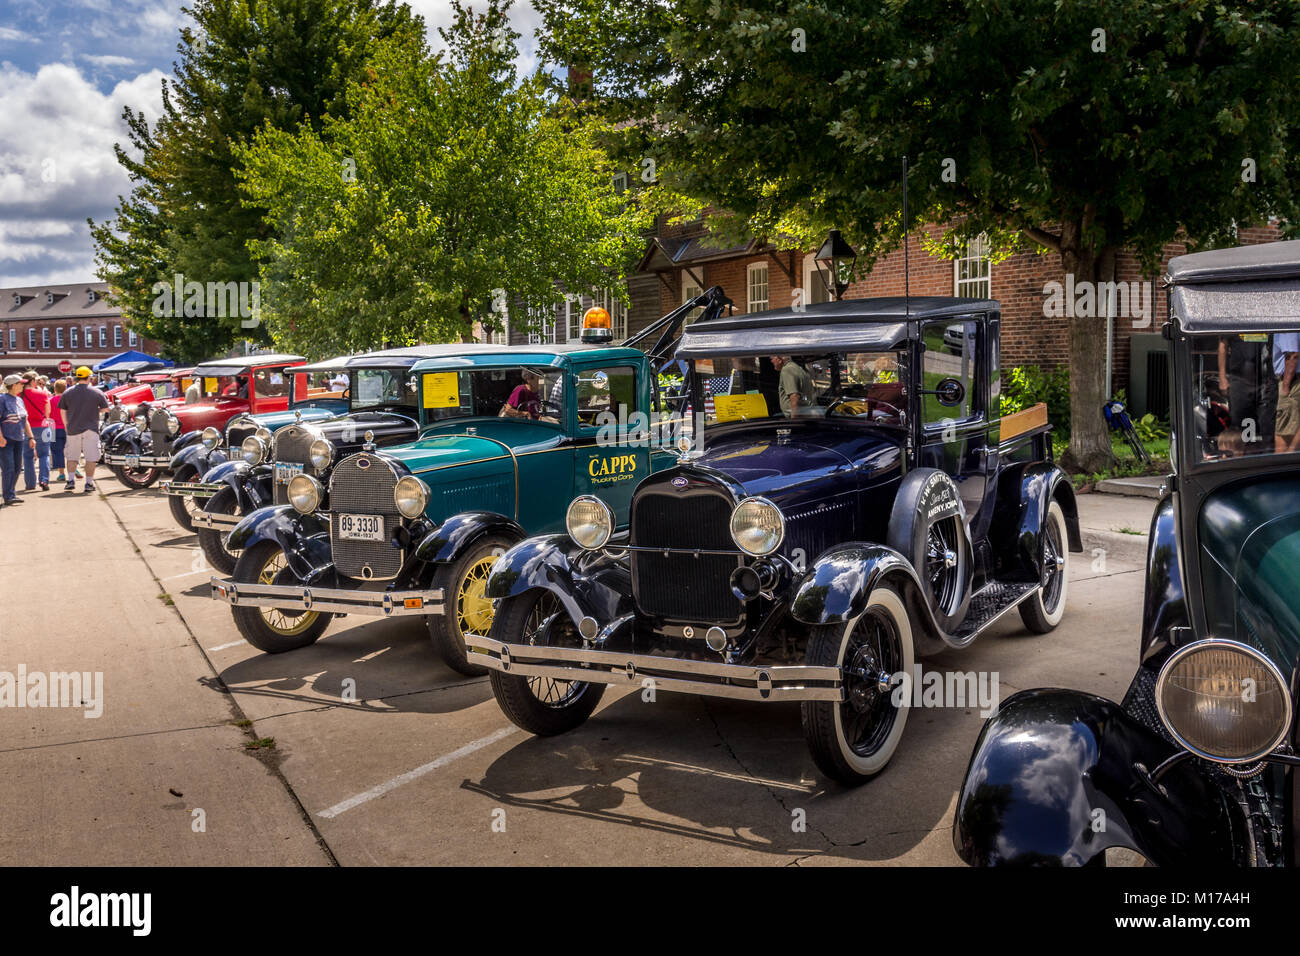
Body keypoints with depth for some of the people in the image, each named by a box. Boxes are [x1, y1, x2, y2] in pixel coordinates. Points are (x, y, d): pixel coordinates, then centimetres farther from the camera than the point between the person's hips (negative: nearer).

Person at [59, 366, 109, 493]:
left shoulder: (67, 393, 3)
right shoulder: (97, 392, -3)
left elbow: (63, 412, 7)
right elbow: (106, 408, 4)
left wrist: (67, 426, 17)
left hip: (73, 430, 2)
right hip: (91, 429, -2)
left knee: (72, 456, 16)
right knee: (91, 457, 2)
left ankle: (70, 481, 10)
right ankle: (89, 483, 1)